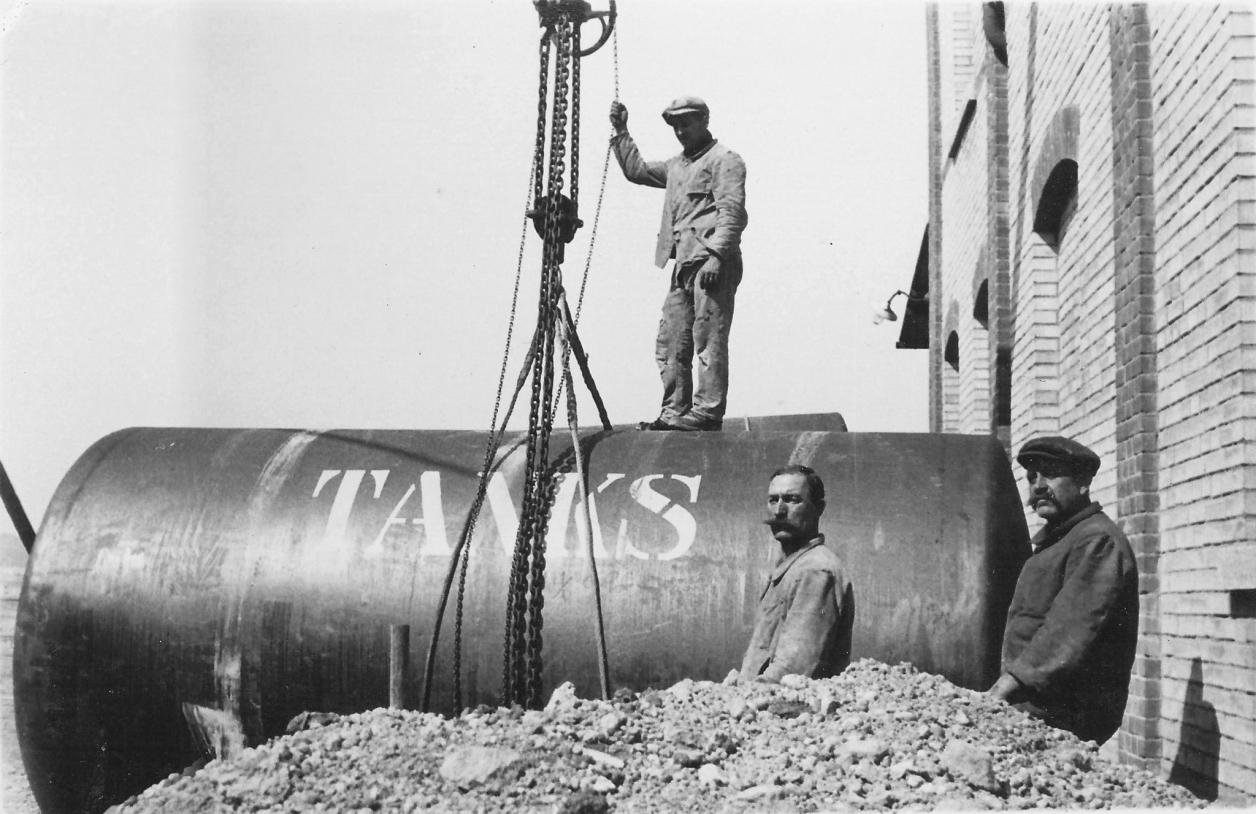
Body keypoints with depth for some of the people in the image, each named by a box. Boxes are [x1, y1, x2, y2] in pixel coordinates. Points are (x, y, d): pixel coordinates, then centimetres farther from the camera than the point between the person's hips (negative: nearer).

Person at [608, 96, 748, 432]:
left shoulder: (724, 160, 0)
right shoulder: (677, 166, 25)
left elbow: (732, 211, -11)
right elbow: (636, 169, 35)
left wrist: (716, 255, -22)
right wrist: (621, 133, 27)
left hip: (712, 262, -9)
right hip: (683, 264, 9)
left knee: (709, 340, -11)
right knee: (670, 343, 6)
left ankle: (707, 412, -13)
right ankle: (675, 412, 9)